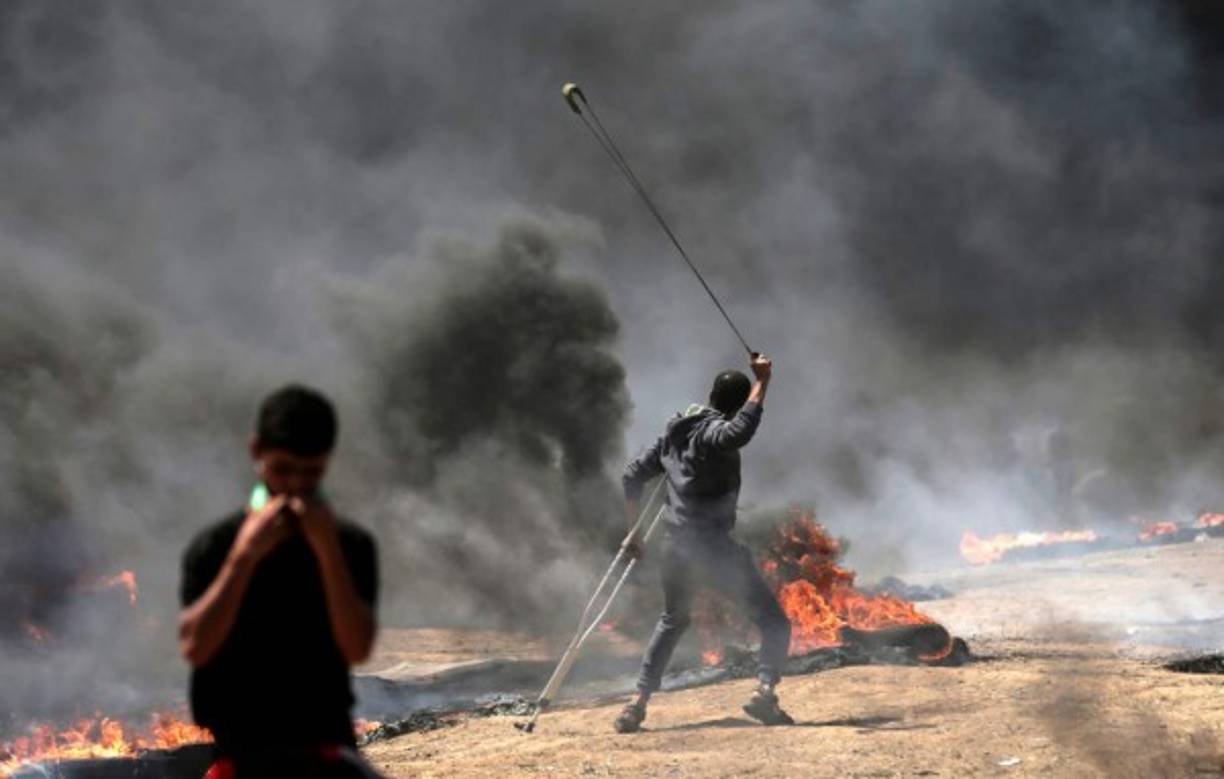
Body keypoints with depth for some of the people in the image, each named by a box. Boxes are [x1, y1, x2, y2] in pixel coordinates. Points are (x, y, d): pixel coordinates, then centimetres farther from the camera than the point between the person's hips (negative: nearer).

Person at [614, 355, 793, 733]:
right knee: (773, 620, -3)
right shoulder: (713, 432, -10)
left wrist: (634, 531, 26)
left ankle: (638, 702, 21)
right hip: (713, 546, -8)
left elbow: (634, 476, 19)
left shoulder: (675, 431, 15)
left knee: (672, 620, 27)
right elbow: (739, 432, -35)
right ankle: (765, 692, -24)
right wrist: (762, 383, -30)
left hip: (675, 546, 8)